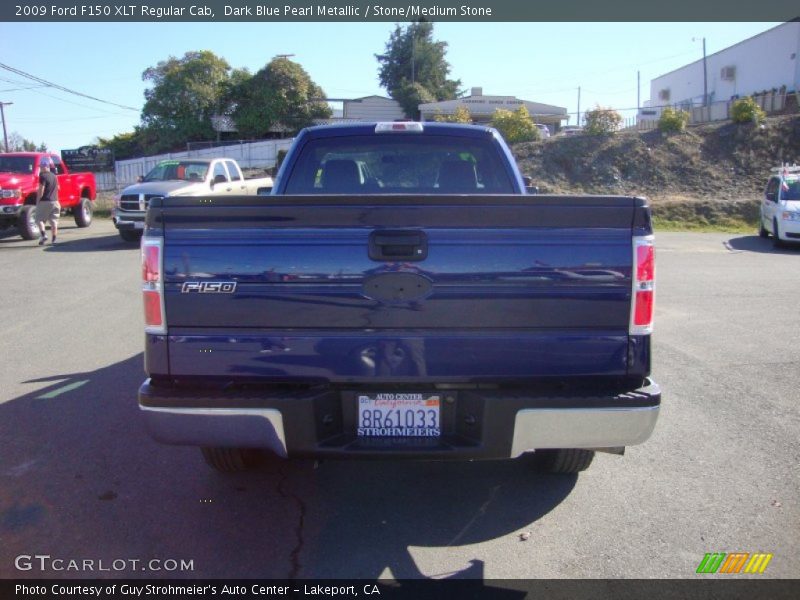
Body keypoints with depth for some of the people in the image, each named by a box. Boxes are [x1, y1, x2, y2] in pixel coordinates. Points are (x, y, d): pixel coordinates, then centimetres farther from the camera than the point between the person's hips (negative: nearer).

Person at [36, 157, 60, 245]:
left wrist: (37, 201, -7)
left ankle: (43, 235, -16)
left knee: (40, 219, 3)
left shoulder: (43, 176, -11)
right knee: (53, 221, 5)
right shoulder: (54, 176, 12)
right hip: (54, 201, 6)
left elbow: (41, 190, -15)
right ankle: (54, 239, 4)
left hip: (44, 201, -6)